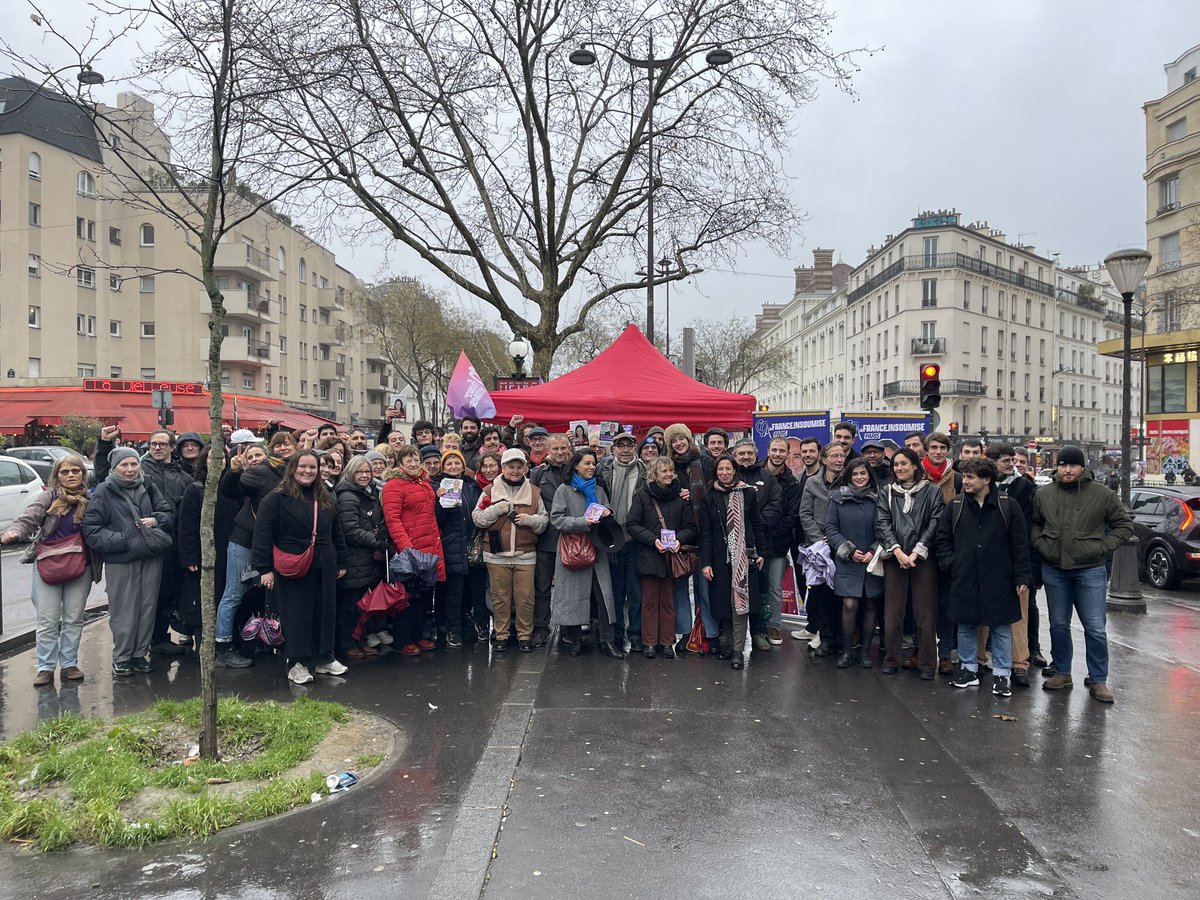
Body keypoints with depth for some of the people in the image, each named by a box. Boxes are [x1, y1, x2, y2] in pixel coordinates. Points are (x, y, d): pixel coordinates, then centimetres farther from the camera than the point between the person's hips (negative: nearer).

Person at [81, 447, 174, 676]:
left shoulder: (148, 486, 8)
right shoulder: (104, 491, -4)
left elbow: (169, 510, 15)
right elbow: (90, 528, -7)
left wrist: (156, 520, -6)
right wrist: (119, 540, -16)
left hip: (151, 557, 4)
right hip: (120, 560, -4)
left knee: (148, 607, 9)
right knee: (124, 610, 0)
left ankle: (140, 653, 21)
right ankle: (121, 657, 14)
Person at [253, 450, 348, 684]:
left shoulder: (326, 500, 13)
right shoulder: (276, 498, -6)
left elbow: (337, 533, 19)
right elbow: (262, 535, -10)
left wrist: (341, 563, 17)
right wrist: (265, 568, -15)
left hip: (324, 568, 5)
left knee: (325, 612, 11)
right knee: (296, 615, 1)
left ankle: (324, 658, 24)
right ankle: (296, 663, 12)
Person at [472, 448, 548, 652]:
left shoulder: (534, 492, 8)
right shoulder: (490, 490, 4)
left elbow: (544, 520, 8)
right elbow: (477, 518, 1)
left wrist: (529, 520, -12)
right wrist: (496, 509, -13)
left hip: (525, 554, 1)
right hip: (497, 554, -1)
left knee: (525, 597, 2)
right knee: (500, 596, 6)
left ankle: (525, 635, 16)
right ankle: (501, 635, 19)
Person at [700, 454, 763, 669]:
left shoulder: (748, 493, 4)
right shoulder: (708, 497, 4)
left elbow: (757, 525, 7)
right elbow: (705, 532, 2)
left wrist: (760, 553, 2)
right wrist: (705, 562, -3)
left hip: (744, 555, -1)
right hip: (719, 556, 1)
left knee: (740, 601, -7)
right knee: (722, 601, 5)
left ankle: (738, 650, -4)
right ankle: (725, 643, 19)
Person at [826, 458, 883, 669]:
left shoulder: (877, 498, 3)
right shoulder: (838, 497, 0)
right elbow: (831, 528, 0)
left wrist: (874, 552, -8)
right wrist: (849, 550, -8)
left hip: (872, 561, 2)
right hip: (847, 562, -2)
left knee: (870, 605, 6)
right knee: (849, 605, -8)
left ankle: (865, 650, 19)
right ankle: (847, 651, 7)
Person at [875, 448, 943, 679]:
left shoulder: (931, 491, 3)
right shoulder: (886, 492, 9)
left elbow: (935, 524, -2)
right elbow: (882, 523, 1)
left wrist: (917, 552, -11)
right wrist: (897, 551, -12)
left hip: (923, 557, -2)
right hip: (894, 557, 2)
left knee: (925, 611, 0)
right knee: (893, 610, 3)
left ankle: (927, 663, 9)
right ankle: (891, 660, 13)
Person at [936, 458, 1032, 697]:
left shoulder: (1008, 507, -3)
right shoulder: (955, 506, 3)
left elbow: (1020, 545, -1)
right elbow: (943, 540, 10)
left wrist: (1021, 577, -5)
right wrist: (950, 564, -2)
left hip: (999, 581, -2)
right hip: (964, 580, 2)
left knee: (1001, 628, 7)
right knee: (965, 626, 11)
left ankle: (1001, 675, 18)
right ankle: (968, 669, 25)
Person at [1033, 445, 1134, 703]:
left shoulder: (1102, 495, -5)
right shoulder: (1043, 494, 2)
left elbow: (1124, 525, 2)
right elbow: (1034, 524, 15)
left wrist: (1103, 547, -8)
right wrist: (1041, 544, 0)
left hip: (1090, 570, -2)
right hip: (1054, 570, 2)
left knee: (1095, 629, 0)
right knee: (1058, 625, 12)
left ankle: (1098, 680, 12)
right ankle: (1061, 672, 26)